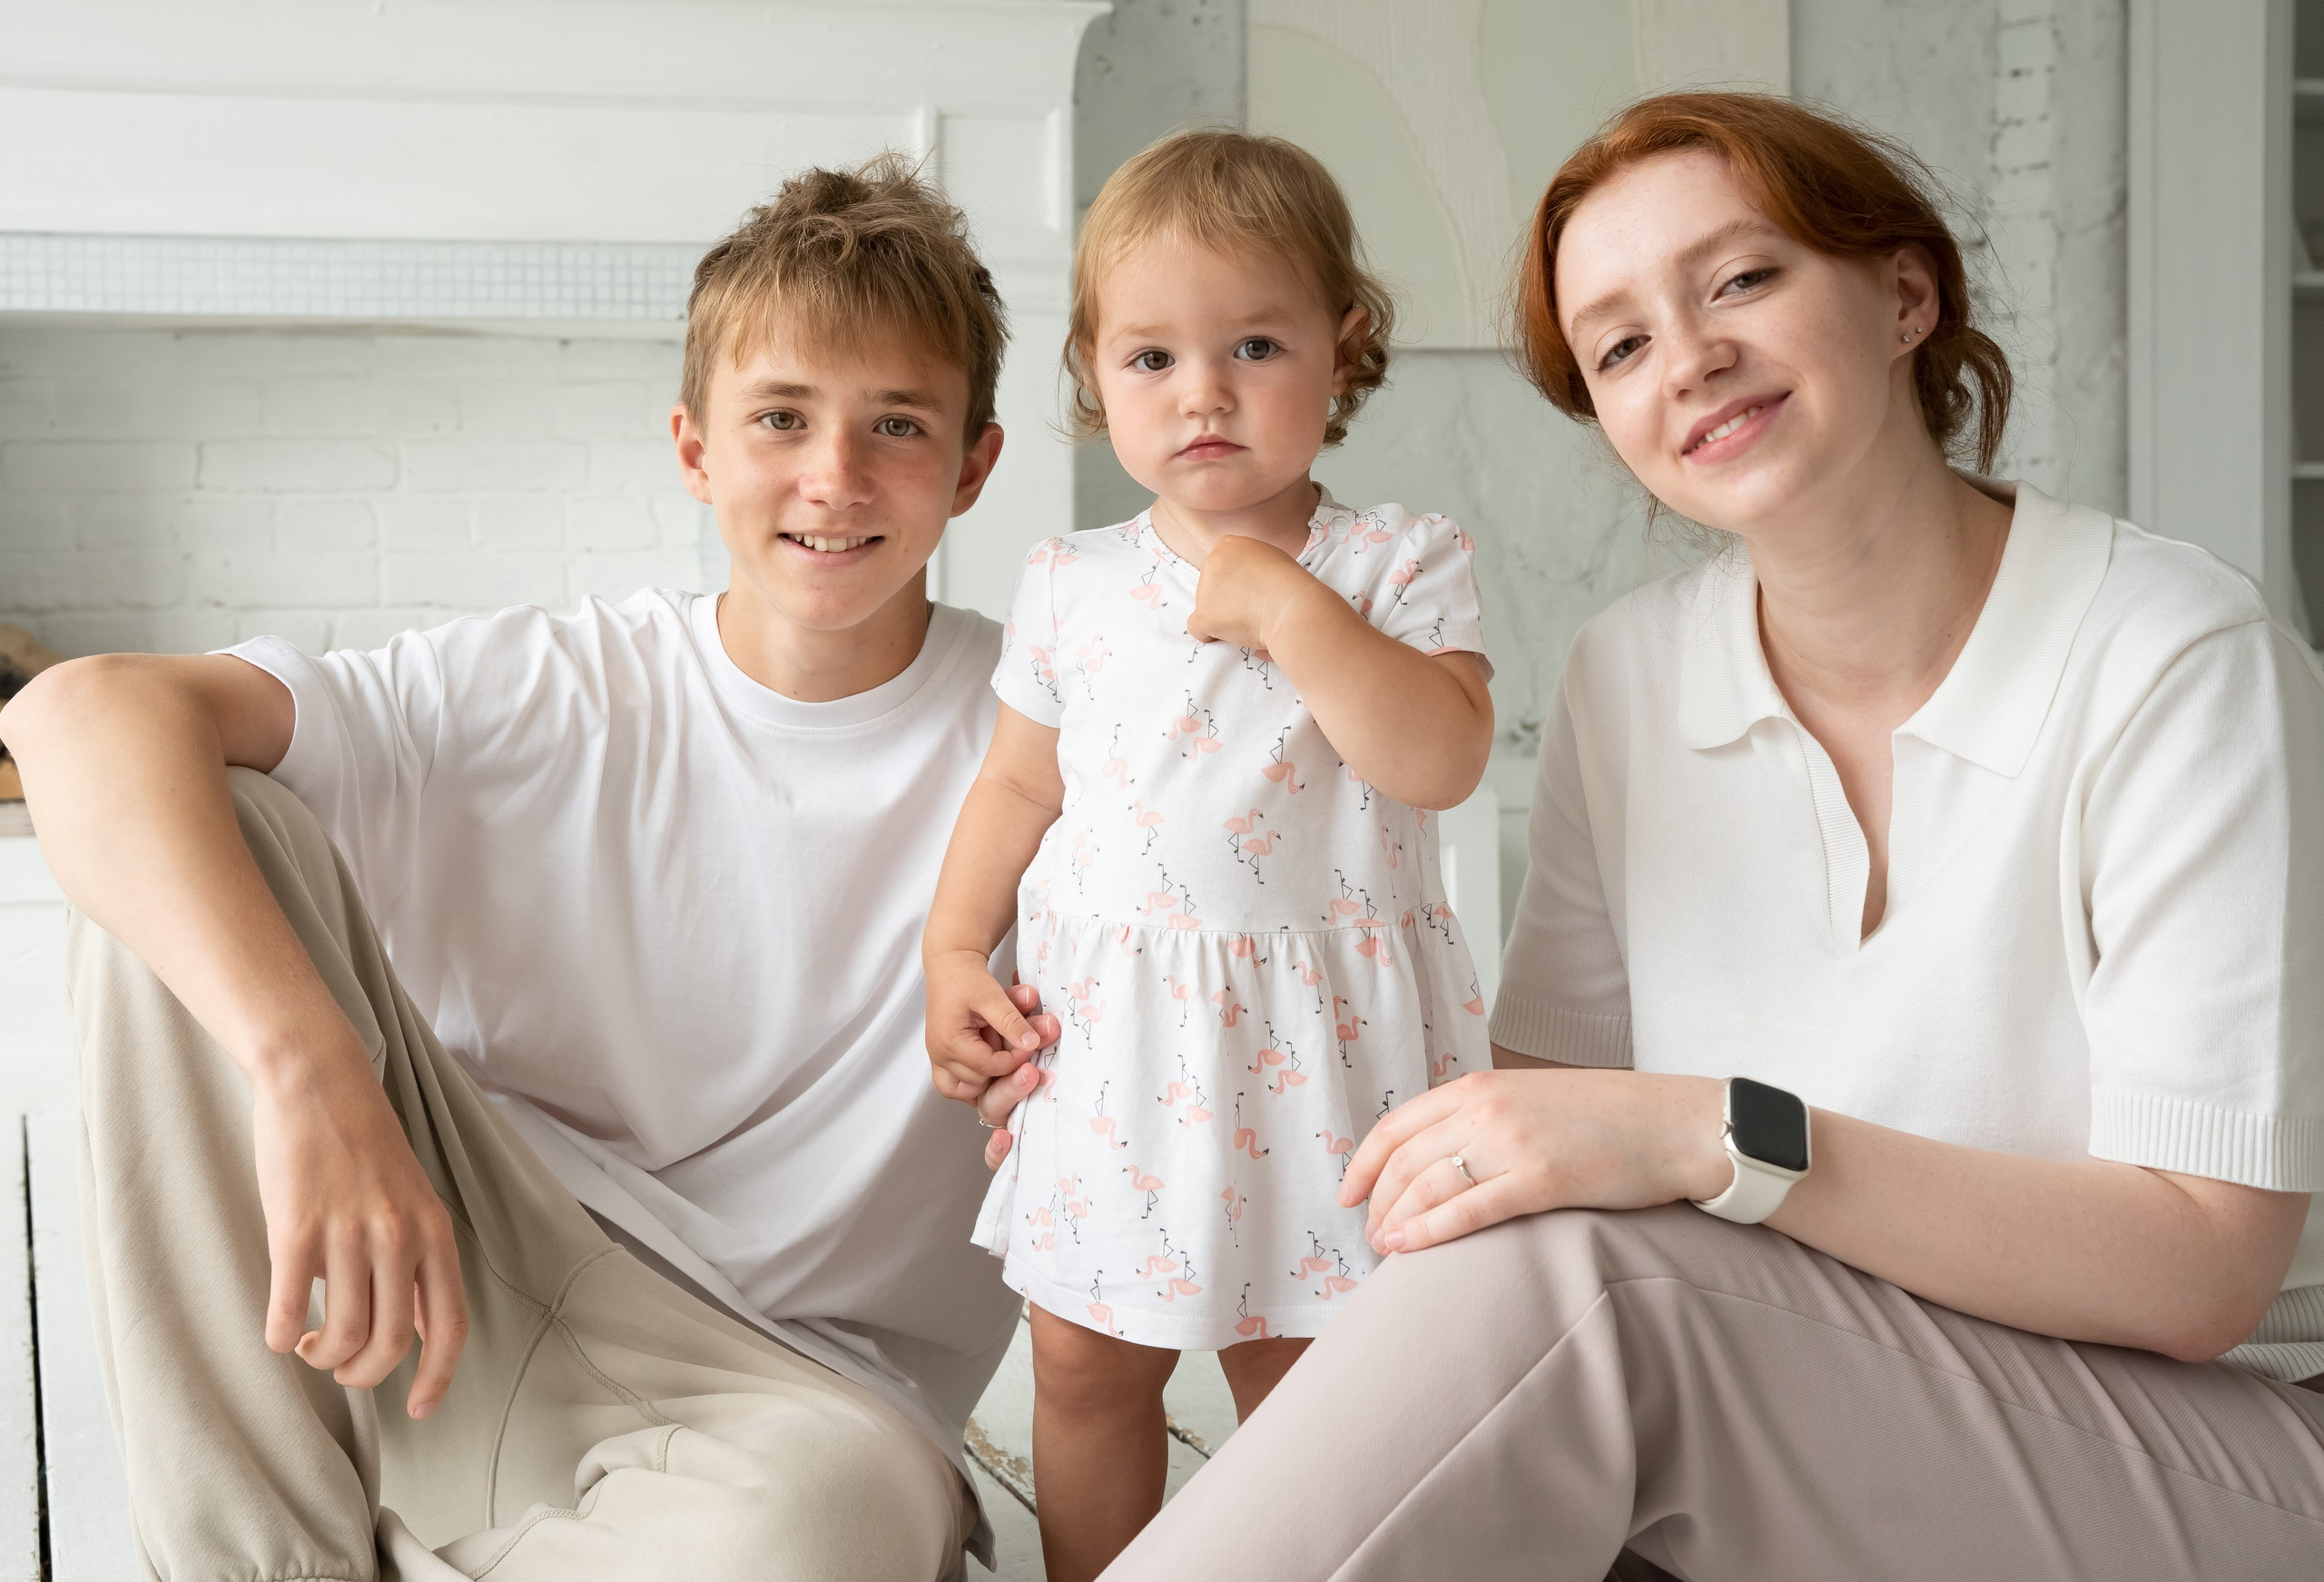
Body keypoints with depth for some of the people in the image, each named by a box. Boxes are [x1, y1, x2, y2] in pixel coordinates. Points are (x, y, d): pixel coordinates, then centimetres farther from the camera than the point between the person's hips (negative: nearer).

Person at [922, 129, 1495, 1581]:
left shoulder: (1401, 562, -5)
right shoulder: (1073, 587, 5)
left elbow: (1443, 759, -20)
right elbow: (1019, 783, 14)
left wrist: (1287, 607, -23)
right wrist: (953, 951, 8)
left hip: (1312, 1035, -3)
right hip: (1110, 1032, 3)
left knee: (1298, 1371, 9)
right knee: (1085, 1362, 12)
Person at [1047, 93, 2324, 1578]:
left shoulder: (2185, 665, -14)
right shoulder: (1627, 677, 3)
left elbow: (2202, 1270, -18)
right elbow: (1555, 1093, 5)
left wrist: (1721, 1137, -30)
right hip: (1817, 1439, 4)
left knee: (1570, 1270, -29)